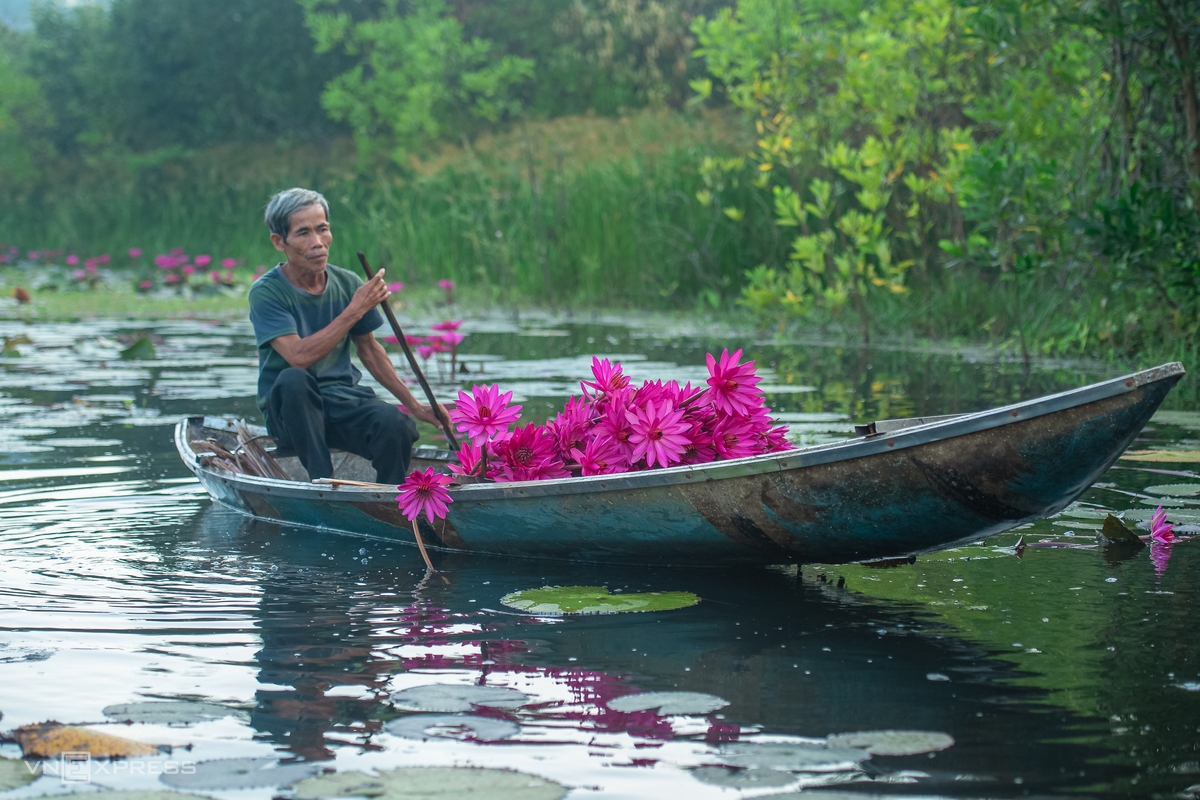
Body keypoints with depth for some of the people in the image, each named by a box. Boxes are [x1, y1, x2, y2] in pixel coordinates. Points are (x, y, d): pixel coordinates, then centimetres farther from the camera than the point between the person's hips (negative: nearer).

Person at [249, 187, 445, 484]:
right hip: (290, 411, -3)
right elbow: (299, 357, -24)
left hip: (344, 401, 3)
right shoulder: (266, 292, -11)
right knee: (293, 379, -37)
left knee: (395, 424, -28)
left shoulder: (347, 284, 4)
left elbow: (368, 349, 18)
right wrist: (355, 310, -23)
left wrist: (414, 405, 14)